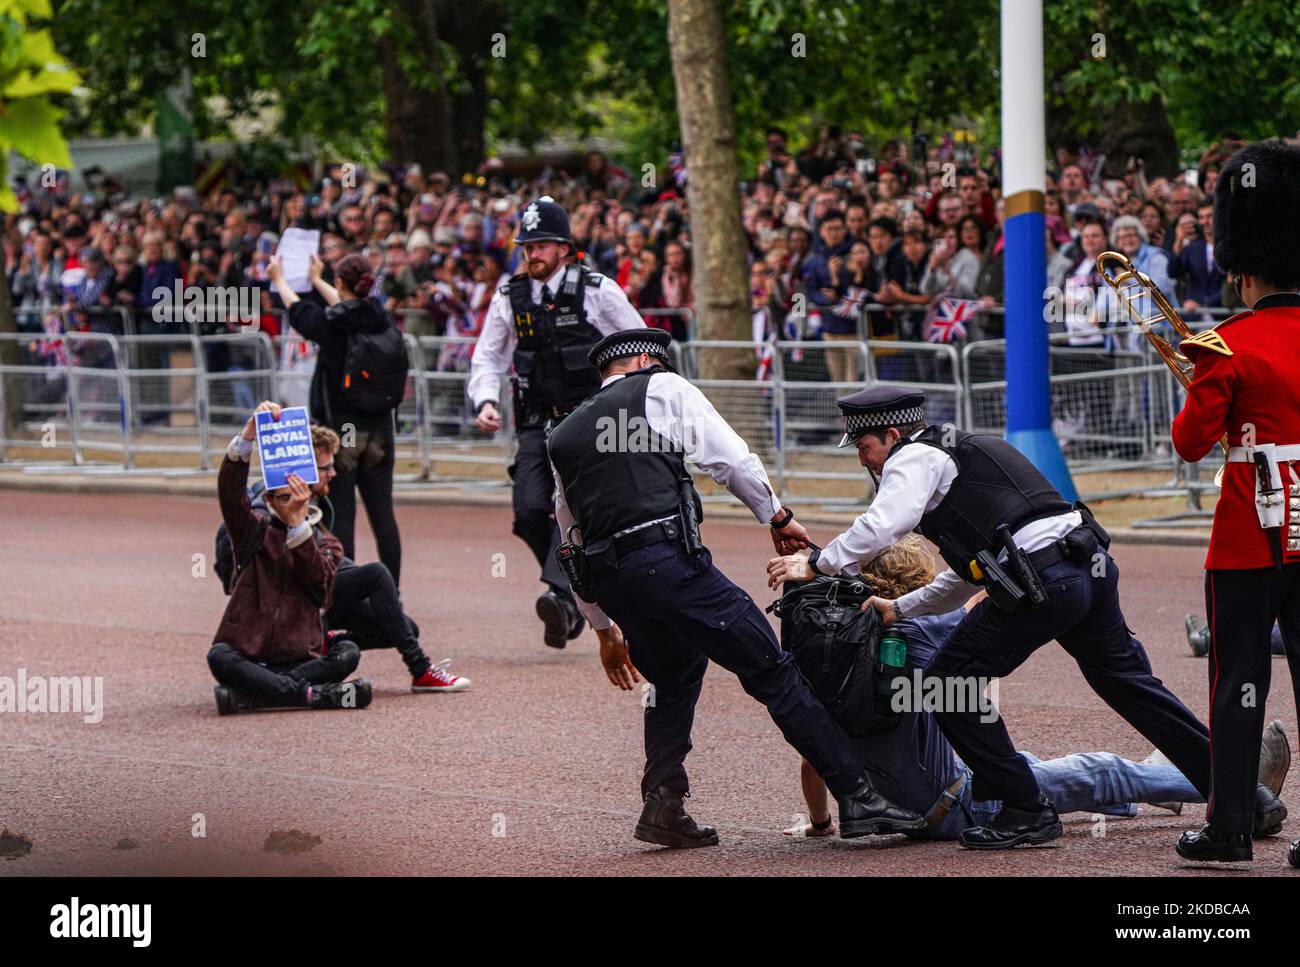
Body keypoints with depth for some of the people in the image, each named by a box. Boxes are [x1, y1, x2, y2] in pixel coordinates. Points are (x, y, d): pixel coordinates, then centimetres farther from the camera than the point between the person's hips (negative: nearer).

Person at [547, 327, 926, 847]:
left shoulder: (562, 436, 27)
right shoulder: (661, 388, 12)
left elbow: (572, 545, 29)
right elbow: (732, 458, 6)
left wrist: (605, 630, 37)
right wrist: (778, 516, 21)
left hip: (607, 580, 6)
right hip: (667, 559, -6)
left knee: (673, 679, 28)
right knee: (772, 672, -2)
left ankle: (662, 805, 14)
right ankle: (858, 797, -5)